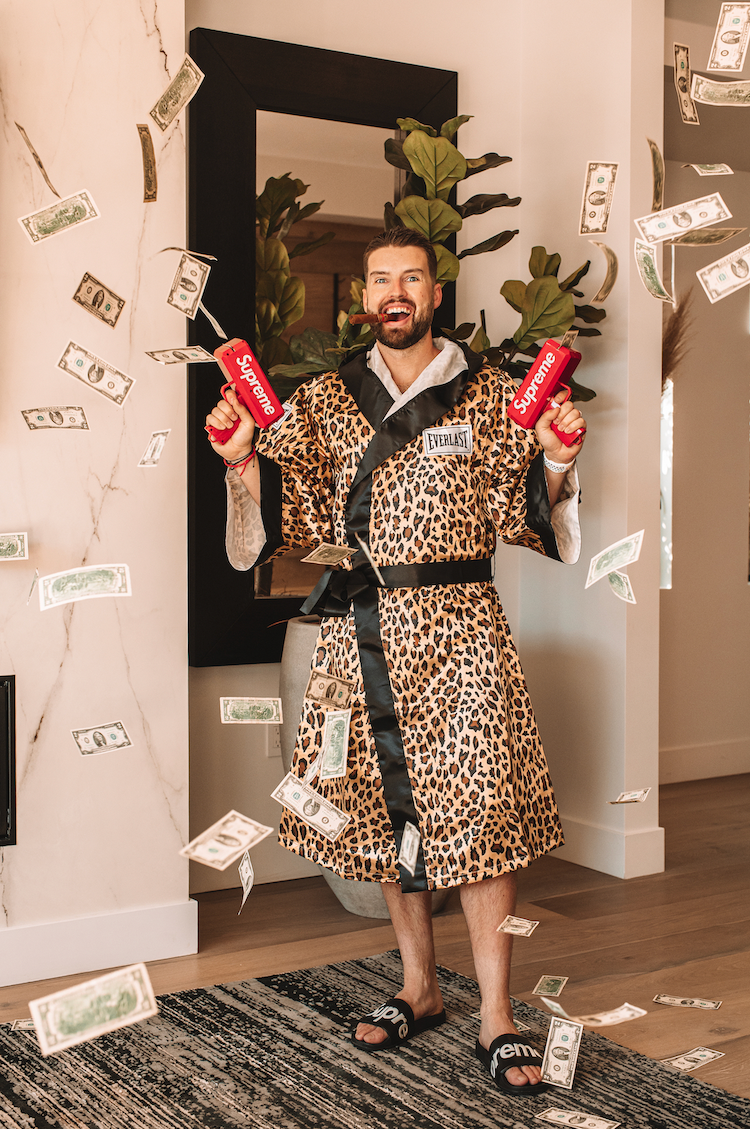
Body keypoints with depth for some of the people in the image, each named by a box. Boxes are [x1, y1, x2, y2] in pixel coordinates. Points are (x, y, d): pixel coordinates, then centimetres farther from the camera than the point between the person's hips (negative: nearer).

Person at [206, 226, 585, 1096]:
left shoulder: (486, 394, 5)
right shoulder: (324, 399, 10)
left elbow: (520, 509, 2)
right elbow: (299, 507, 5)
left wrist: (556, 462, -16)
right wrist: (244, 459, -11)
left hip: (459, 624, -3)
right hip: (360, 628, 3)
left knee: (477, 805, -6)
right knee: (384, 803, 10)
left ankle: (496, 1021, 4)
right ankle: (419, 990, 27)